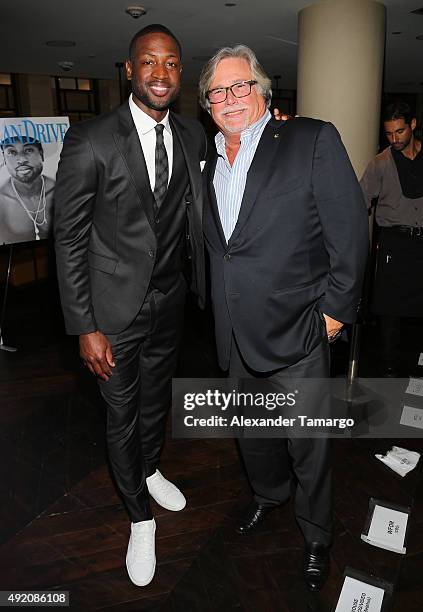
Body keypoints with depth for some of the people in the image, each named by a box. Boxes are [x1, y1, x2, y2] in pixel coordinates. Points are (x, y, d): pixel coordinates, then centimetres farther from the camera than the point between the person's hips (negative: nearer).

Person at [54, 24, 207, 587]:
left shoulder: (193, 135, 0)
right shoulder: (90, 141, -16)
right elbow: (69, 239, -13)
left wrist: (202, 282, 3)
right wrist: (84, 328, -15)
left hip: (170, 299, 5)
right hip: (116, 307, -4)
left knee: (157, 398, 24)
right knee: (123, 415, 10)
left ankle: (150, 471, 54)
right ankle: (140, 517, 36)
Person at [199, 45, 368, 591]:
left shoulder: (314, 140, -8)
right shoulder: (210, 164, 11)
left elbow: (350, 228, -10)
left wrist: (336, 310, -11)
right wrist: (220, 315, 12)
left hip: (296, 336, -5)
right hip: (236, 338, 6)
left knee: (308, 448, 11)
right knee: (251, 433, 24)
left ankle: (316, 538, 37)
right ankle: (267, 494, 53)